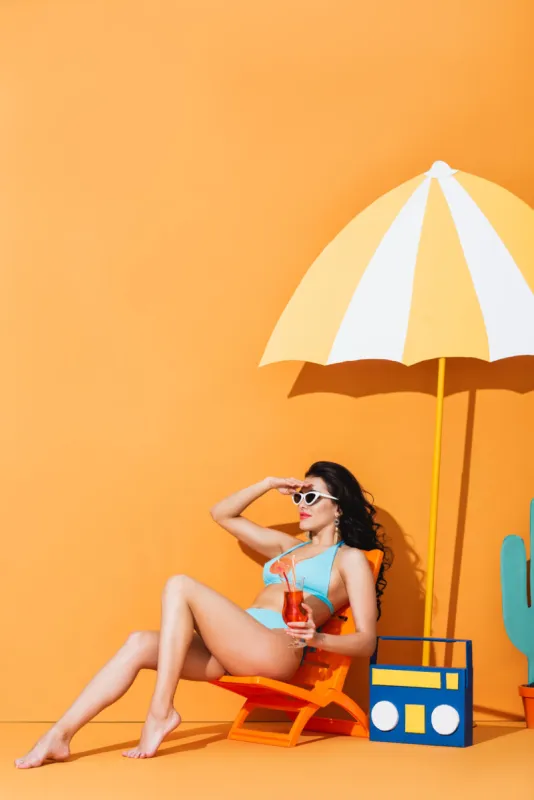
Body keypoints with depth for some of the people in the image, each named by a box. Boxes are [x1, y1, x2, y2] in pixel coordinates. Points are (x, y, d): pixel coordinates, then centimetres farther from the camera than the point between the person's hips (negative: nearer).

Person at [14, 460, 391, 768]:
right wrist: (269, 485, 22)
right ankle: (60, 736, -22)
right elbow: (222, 514, 32)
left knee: (181, 586, -20)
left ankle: (160, 711, -20)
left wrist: (316, 637, -21)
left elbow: (366, 641, -2)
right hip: (236, 650, 7)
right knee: (140, 643, -16)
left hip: (276, 651, -7)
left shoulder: (351, 559, 8)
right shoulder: (287, 547, 28)